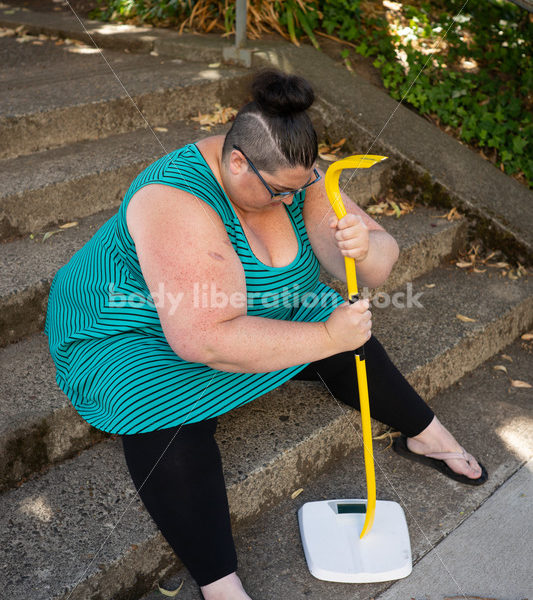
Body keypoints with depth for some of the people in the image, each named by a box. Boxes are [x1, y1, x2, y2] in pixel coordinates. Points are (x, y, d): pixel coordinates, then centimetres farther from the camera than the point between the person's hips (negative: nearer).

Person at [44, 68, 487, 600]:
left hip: (247, 312, 6)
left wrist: (366, 249, -41)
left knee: (346, 338, -5)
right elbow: (206, 339, -42)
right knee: (167, 415, -35)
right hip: (133, 332, -6)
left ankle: (426, 434, 17)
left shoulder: (293, 178, -14)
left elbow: (381, 262, -16)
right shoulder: (177, 201, -36)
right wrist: (325, 337, -39)